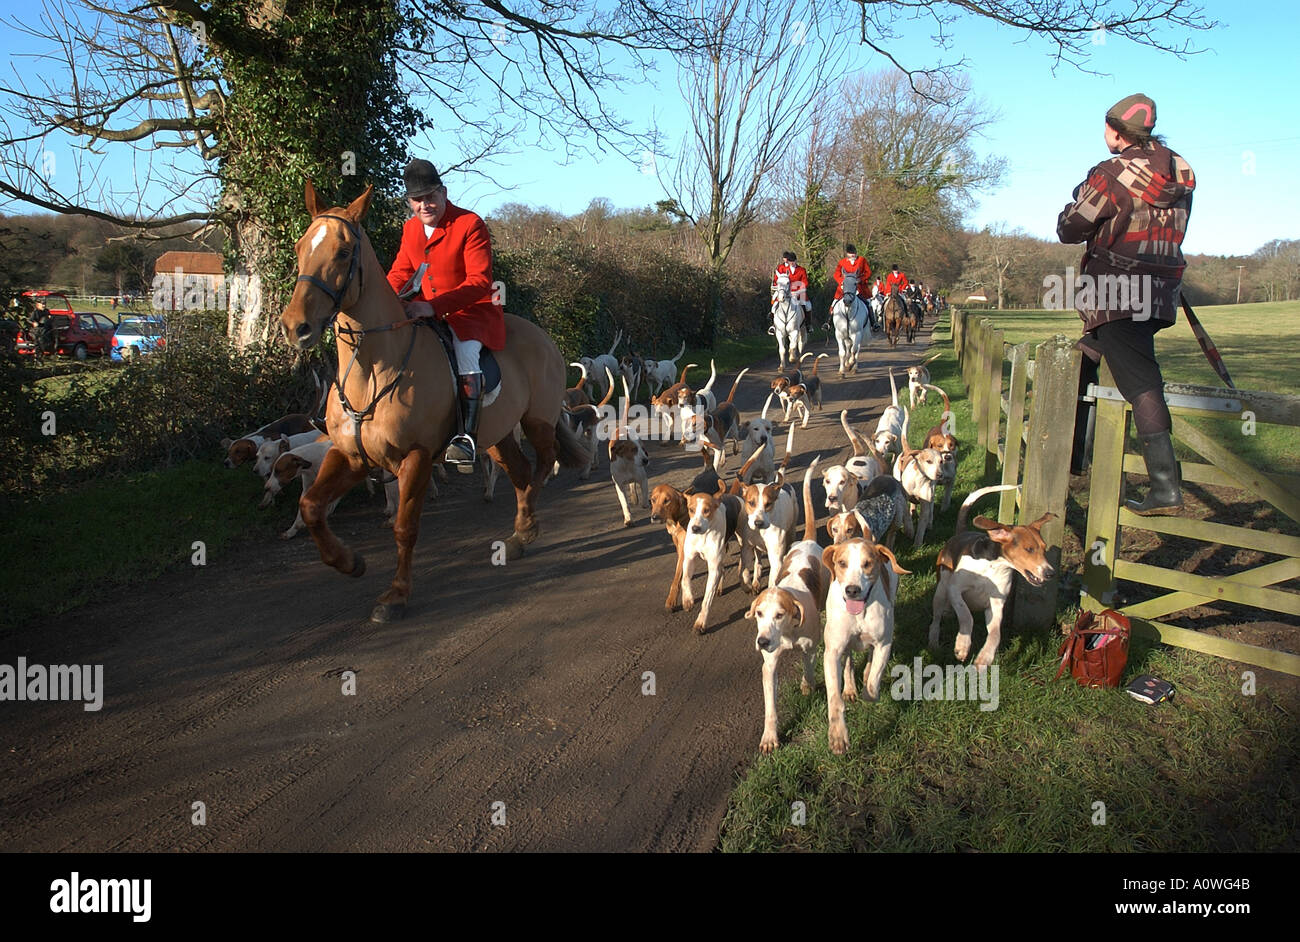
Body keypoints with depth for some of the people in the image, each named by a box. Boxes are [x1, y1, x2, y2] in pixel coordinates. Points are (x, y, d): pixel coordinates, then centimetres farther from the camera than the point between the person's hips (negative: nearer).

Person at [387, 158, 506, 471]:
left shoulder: (470, 224, -12)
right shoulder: (410, 229, 9)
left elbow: (480, 281, -21)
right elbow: (399, 273, 14)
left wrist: (434, 306, -33)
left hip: (472, 310, -7)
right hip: (426, 311, 7)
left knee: (466, 349, -35)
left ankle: (467, 436, -34)